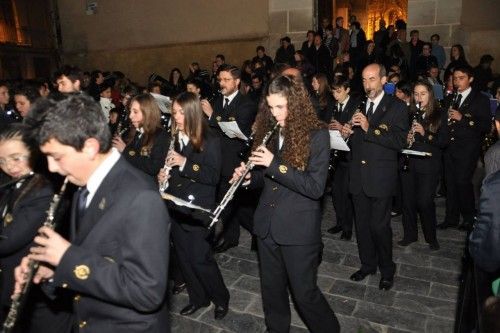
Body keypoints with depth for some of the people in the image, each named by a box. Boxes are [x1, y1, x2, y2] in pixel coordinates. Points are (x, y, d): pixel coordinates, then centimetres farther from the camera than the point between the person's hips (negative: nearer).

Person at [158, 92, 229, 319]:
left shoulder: (210, 141, -10)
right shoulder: (173, 139, 6)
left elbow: (214, 176, -16)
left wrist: (185, 163, -23)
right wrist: (163, 176, -3)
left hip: (197, 209, -6)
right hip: (175, 208, 6)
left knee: (199, 258, -2)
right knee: (183, 256, 13)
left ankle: (221, 298, 21)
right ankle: (198, 297, 32)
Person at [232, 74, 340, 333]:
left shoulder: (316, 134, -12)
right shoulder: (269, 130, 4)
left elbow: (315, 187, -19)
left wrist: (275, 164, -25)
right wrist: (249, 177, -7)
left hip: (299, 228, -5)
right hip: (267, 224, 6)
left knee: (304, 292, 8)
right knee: (271, 288, 19)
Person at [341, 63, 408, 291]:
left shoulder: (397, 107, -5)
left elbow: (399, 142, -17)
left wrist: (369, 128, -23)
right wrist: (347, 133, -6)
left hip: (381, 177, -5)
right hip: (358, 176, 5)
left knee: (379, 226, 2)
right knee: (361, 224, 14)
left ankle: (386, 270, 25)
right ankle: (367, 264, 34)